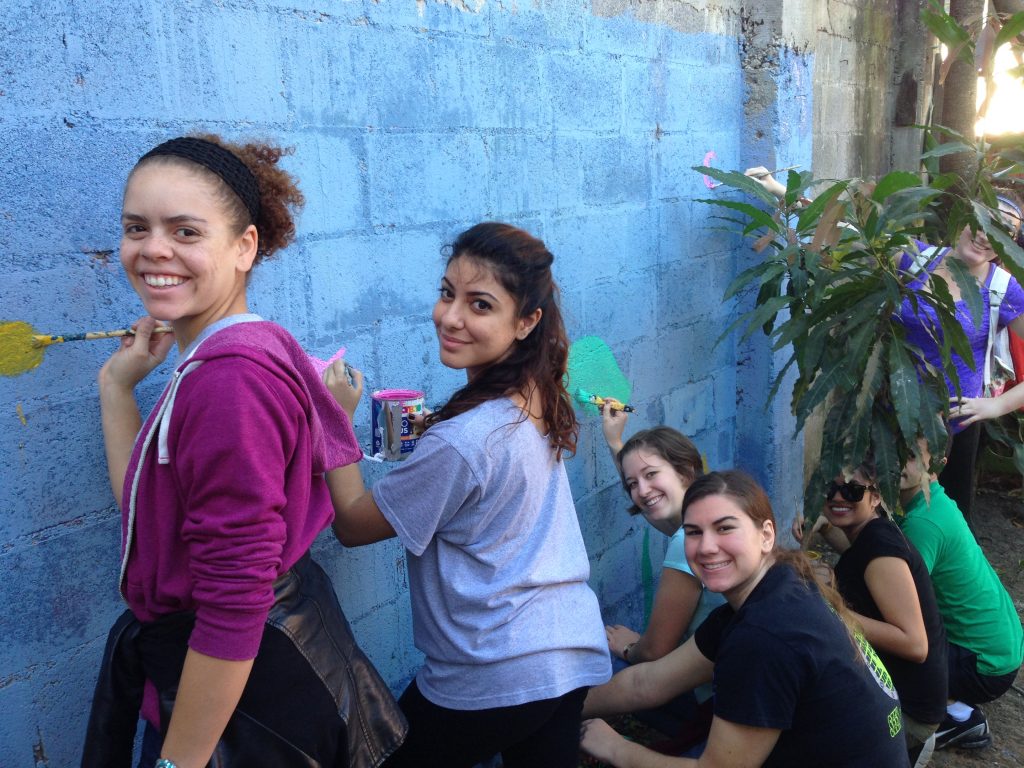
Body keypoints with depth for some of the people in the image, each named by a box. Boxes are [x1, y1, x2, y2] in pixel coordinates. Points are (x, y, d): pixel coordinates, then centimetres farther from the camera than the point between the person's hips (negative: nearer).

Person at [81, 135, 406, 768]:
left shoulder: (231, 378, -27)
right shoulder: (216, 359, 2)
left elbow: (235, 600, -27)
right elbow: (146, 501, 10)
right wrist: (117, 385, 6)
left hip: (245, 691, -9)